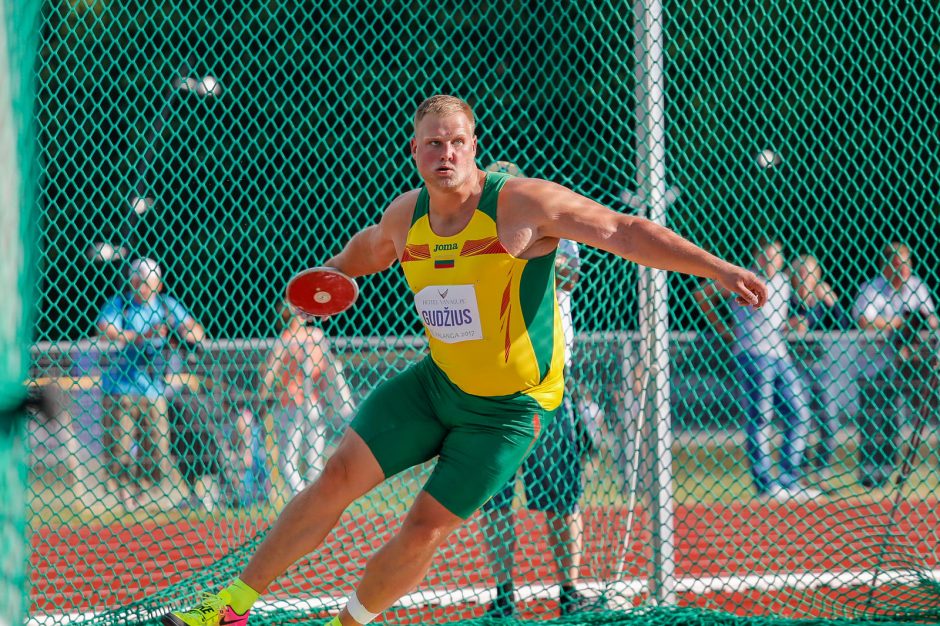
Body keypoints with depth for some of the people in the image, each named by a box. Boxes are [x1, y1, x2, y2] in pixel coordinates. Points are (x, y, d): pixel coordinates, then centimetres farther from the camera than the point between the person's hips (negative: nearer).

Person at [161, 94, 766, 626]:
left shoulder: (522, 202, -20)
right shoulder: (406, 215, -3)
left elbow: (626, 231, -21)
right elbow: (370, 248, 25)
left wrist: (718, 268, -27)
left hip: (509, 409, -4)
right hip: (436, 383, 5)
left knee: (425, 529, -8)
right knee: (338, 478, -6)